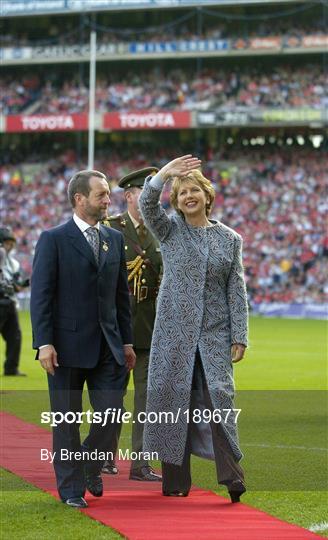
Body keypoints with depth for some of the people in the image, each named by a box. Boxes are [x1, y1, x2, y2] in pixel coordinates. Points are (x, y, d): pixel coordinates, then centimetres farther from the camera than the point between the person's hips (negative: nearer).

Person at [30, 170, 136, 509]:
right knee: (67, 420, 4)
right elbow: (41, 295, -9)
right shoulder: (53, 239, -5)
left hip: (107, 347, 5)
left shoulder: (115, 239, 11)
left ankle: (90, 467, 26)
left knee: (111, 414, 0)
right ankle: (71, 488, 14)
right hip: (67, 346, -4)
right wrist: (44, 343, -15)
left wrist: (126, 341, 14)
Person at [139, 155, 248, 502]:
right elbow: (147, 204, -15)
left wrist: (239, 337, 0)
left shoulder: (230, 239, 8)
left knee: (218, 396, -10)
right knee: (173, 398, 1)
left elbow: (237, 291, 6)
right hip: (174, 330, 0)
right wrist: (164, 174, -31)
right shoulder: (169, 230, 5)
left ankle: (231, 476, -11)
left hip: (215, 333, 0)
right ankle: (175, 479, 8)